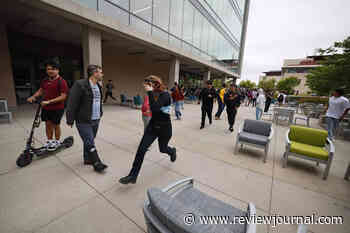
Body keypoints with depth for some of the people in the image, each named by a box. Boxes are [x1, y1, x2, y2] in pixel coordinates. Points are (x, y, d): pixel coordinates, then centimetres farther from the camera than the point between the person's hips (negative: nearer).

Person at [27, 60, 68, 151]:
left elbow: (63, 96, -19)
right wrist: (33, 97, 0)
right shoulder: (45, 80, 8)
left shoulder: (61, 81, -14)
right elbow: (41, 90, 18)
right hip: (46, 107, 6)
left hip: (57, 108, -6)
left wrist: (49, 101, -23)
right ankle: (49, 140, 32)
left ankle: (57, 142, 26)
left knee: (55, 125, 7)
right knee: (48, 124, 14)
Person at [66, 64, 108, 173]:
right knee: (90, 143, -3)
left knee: (88, 141, 20)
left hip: (96, 120, 7)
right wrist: (70, 120, -13)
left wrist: (100, 114, 15)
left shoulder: (98, 86, 10)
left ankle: (87, 159, 35)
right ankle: (97, 163, 8)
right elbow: (72, 103, -14)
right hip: (84, 121, -7)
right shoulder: (80, 84, -14)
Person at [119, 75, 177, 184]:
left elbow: (155, 108, -35)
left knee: (162, 149, 17)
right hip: (153, 126, 6)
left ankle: (172, 151, 55)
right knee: (141, 149, -4)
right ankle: (133, 176, 6)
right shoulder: (154, 94, 2)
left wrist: (150, 92, -32)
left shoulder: (165, 95, -19)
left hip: (164, 128, -5)